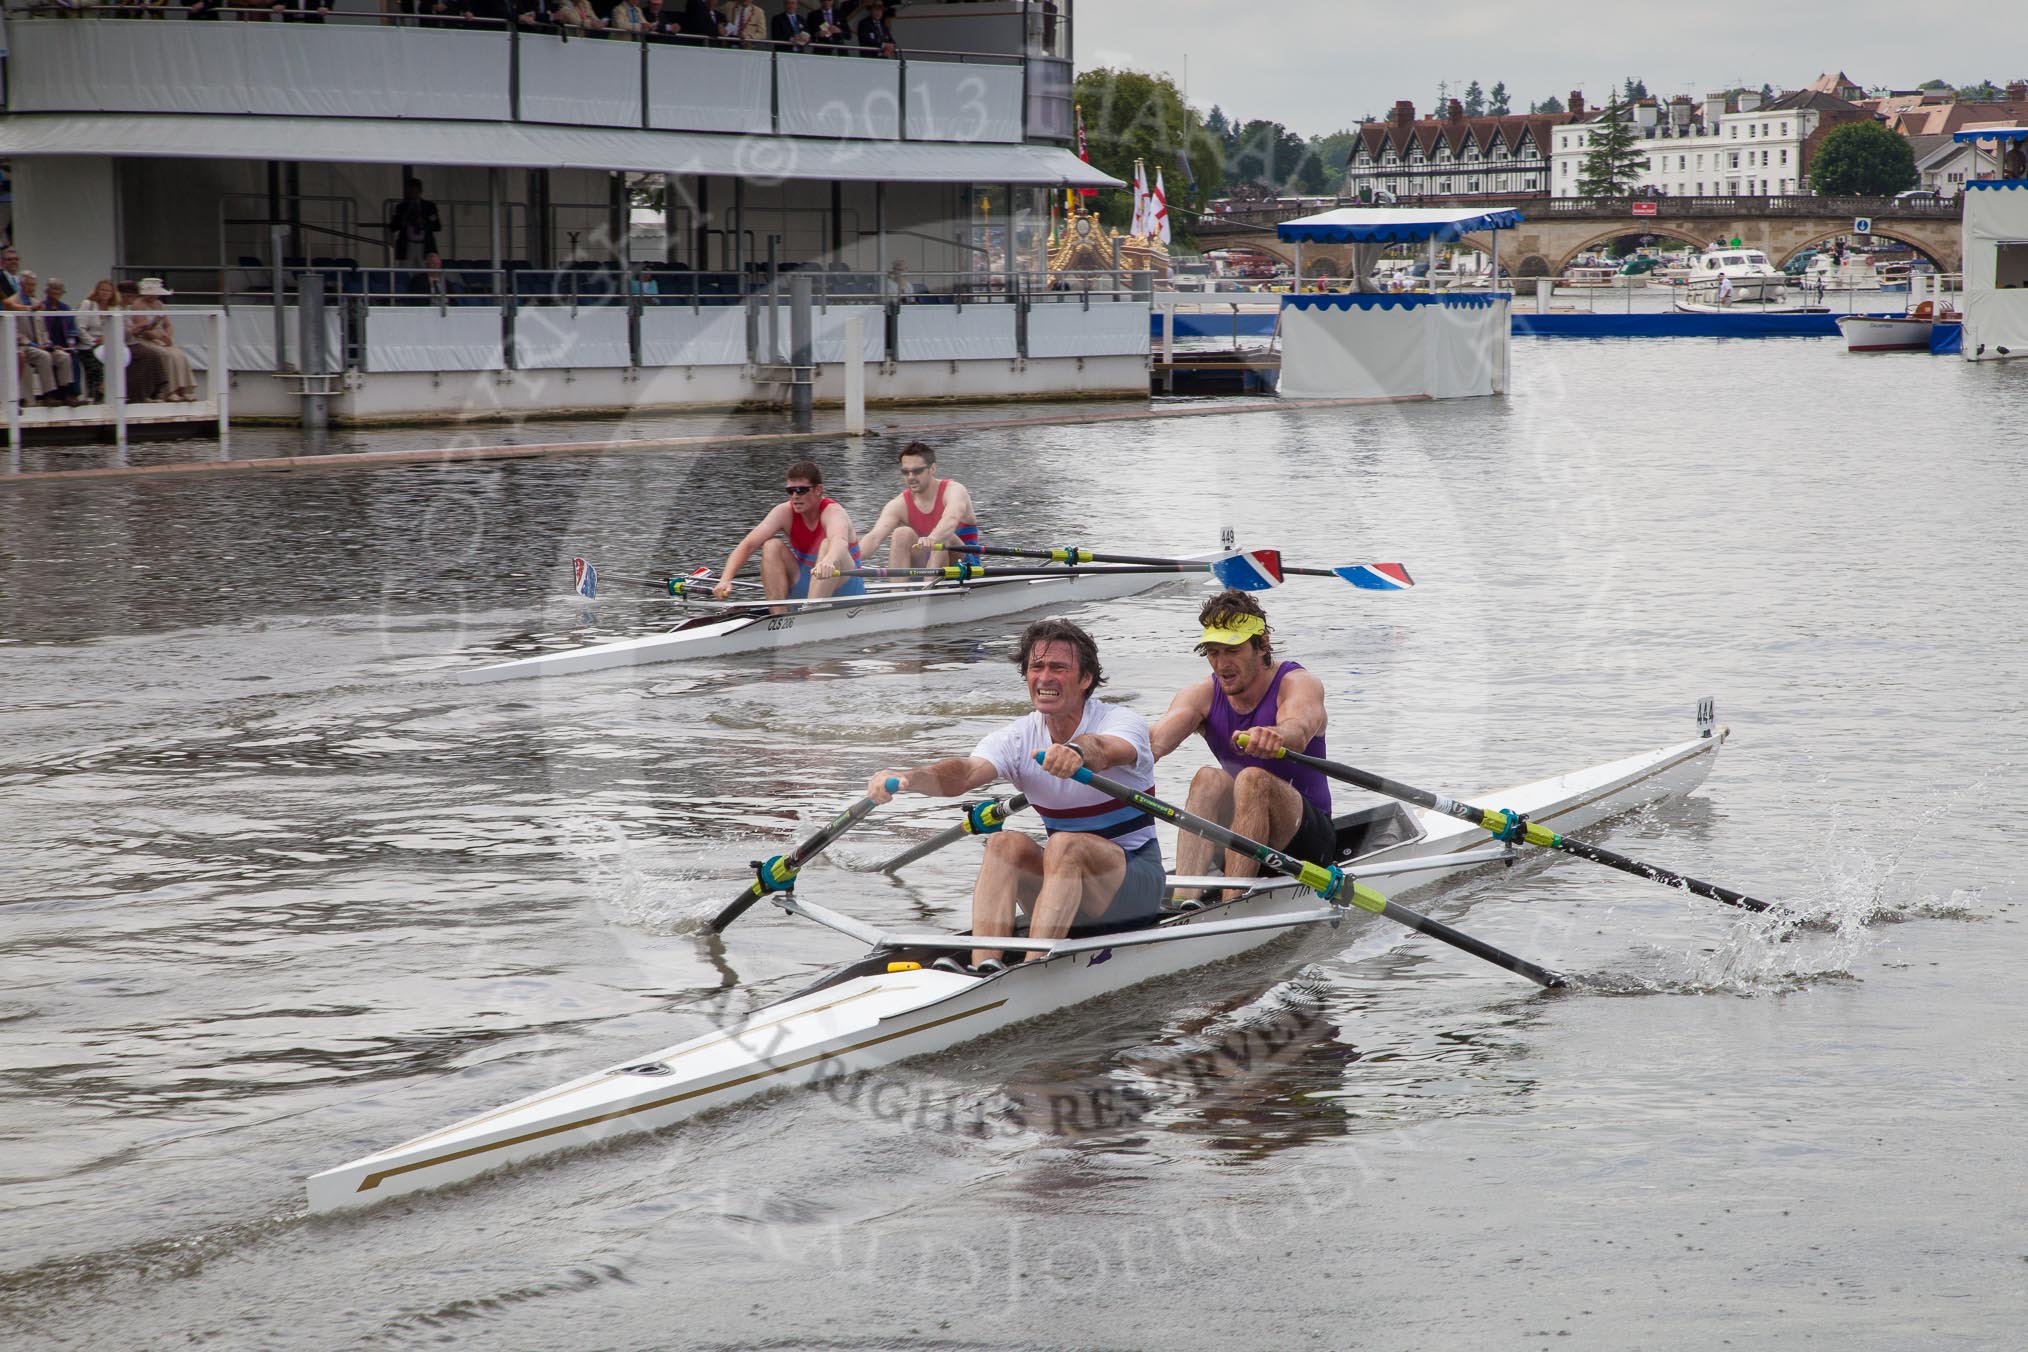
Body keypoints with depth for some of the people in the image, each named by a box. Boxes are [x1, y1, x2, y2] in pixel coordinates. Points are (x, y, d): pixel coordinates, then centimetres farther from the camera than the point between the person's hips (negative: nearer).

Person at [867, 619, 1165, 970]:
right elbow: (964, 773, -21)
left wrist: (1076, 752, -64)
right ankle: (984, 968, -39)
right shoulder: (1019, 737, -2)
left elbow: (1105, 750, -39)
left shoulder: (1123, 723, -13)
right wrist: (906, 778, -43)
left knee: (1065, 845, -32)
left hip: (1136, 880, -4)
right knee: (1007, 843, -24)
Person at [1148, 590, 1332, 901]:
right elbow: (1157, 739, -22)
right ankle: (1183, 902, -45)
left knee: (1253, 779, -32)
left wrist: (1275, 735, -63)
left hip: (1310, 837, -3)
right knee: (1210, 778, -27)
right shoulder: (1203, 695, -1)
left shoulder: (1298, 684, -12)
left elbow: (1298, 729, -37)